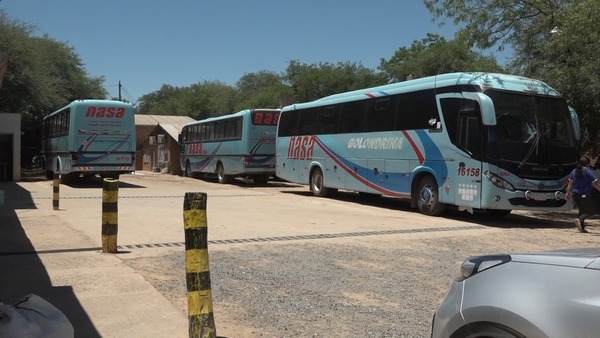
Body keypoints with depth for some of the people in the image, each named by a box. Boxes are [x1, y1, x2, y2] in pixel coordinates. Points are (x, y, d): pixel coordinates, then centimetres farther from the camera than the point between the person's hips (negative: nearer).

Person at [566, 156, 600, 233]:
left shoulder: (574, 171, 6)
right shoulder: (588, 172, -11)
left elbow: (570, 183, 9)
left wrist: (568, 193, 16)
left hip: (575, 195, 6)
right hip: (585, 195, -6)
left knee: (582, 210, 18)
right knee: (590, 211, 5)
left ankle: (582, 228, 12)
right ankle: (579, 219, -21)